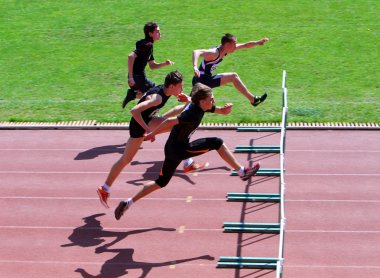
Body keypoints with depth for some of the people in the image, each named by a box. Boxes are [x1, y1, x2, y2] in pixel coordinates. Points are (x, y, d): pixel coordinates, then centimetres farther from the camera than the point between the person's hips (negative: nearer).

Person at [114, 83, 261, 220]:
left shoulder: (198, 106, 5)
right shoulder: (193, 114, -24)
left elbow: (223, 111, 13)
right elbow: (169, 121, -28)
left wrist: (227, 108, -10)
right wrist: (152, 134, -19)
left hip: (172, 148, 10)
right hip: (179, 149, -10)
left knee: (161, 182, 18)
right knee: (217, 143, -6)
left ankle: (127, 203, 17)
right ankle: (242, 171, -1)